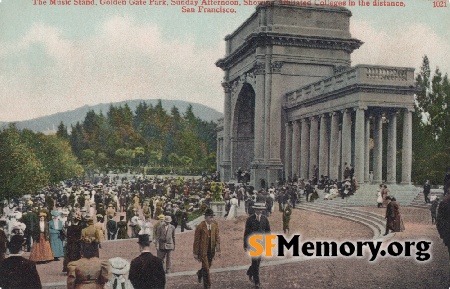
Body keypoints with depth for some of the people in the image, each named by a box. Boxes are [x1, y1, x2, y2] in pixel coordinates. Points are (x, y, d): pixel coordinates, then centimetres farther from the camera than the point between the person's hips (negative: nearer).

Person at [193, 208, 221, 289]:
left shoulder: (215, 225, -2)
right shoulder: (200, 226, -14)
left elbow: (217, 237, 2)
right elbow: (196, 240, -9)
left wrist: (218, 250, -3)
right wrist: (195, 253, -7)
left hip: (211, 250, 5)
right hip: (203, 250, -5)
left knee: (208, 266, 17)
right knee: (206, 268, -2)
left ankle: (200, 273, 49)